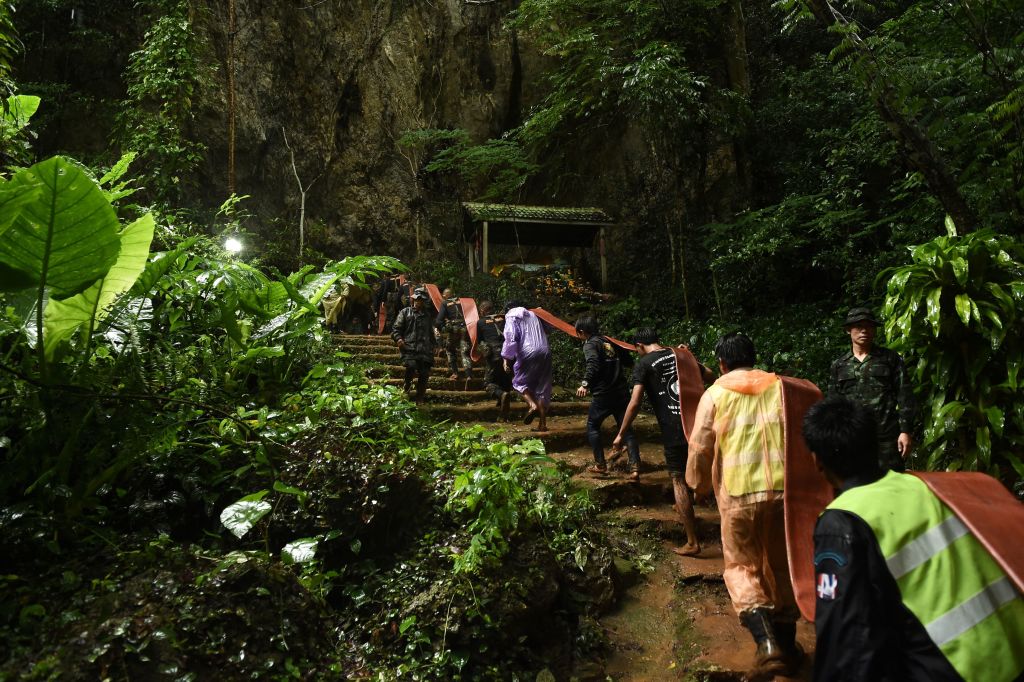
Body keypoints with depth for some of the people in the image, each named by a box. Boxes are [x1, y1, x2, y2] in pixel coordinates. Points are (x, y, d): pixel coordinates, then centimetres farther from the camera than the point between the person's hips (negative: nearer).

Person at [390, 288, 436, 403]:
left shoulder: (426, 316, 25)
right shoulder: (405, 312, 13)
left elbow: (431, 334, 32)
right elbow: (395, 329, 7)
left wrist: (432, 349, 22)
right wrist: (398, 338, -12)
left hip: (424, 350, 4)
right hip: (409, 347, -4)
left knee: (424, 374, -4)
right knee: (411, 365, -28)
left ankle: (419, 400, 7)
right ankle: (407, 385, 3)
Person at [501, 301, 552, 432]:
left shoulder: (512, 317, 7)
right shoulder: (533, 316, 29)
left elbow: (511, 339, -6)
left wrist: (506, 359, -5)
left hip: (528, 353, -5)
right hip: (545, 352, 5)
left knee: (519, 382, 12)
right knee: (543, 388, 9)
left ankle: (532, 405, -14)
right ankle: (543, 423, 8)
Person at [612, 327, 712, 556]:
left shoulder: (644, 363, -4)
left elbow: (635, 402, -12)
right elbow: (710, 375, 23)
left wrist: (621, 435, -6)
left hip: (674, 428, -6)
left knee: (678, 479, 3)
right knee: (689, 473, 27)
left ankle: (692, 542, 5)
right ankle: (685, 510, 47)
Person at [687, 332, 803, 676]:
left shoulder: (715, 393, 0)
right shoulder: (779, 387, 7)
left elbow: (699, 448, 1)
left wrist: (699, 485, 17)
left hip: (738, 494, -3)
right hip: (782, 488, 3)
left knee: (741, 566, 11)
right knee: (782, 566, 19)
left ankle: (766, 639, -8)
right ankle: (787, 644, 29)